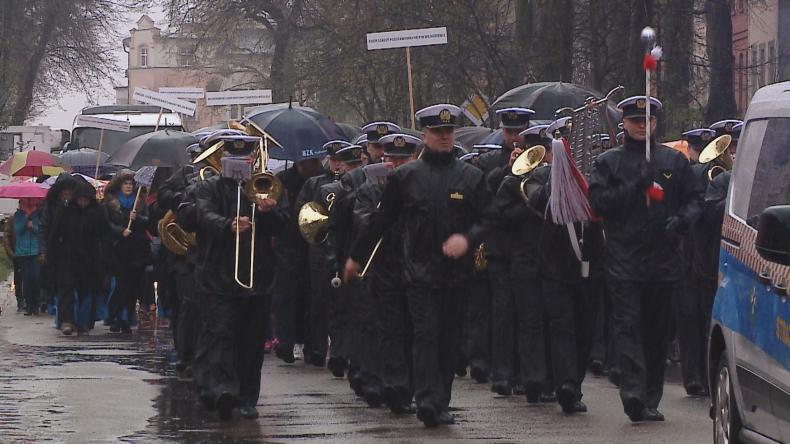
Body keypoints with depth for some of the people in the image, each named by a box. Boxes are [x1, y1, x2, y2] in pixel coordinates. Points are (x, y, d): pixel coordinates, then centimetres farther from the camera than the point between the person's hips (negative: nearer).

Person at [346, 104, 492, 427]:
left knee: (449, 339, 6)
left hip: (457, 273, 2)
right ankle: (427, 401, -19)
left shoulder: (471, 177, 6)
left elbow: (487, 219, 4)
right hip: (420, 270, -2)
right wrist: (356, 255, 16)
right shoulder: (405, 176, 4)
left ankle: (440, 404, 14)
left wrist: (467, 237, -16)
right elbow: (381, 219, 11)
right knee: (426, 334, -12)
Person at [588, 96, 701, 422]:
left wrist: (682, 219, -9)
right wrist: (634, 186, -15)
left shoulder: (674, 161, 14)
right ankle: (633, 391, -25)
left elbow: (692, 200, 12)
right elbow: (598, 202, -4)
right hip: (624, 258, -2)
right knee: (628, 324, -14)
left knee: (657, 330, 5)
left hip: (664, 259, 2)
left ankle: (650, 399, 11)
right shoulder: (608, 162, 8)